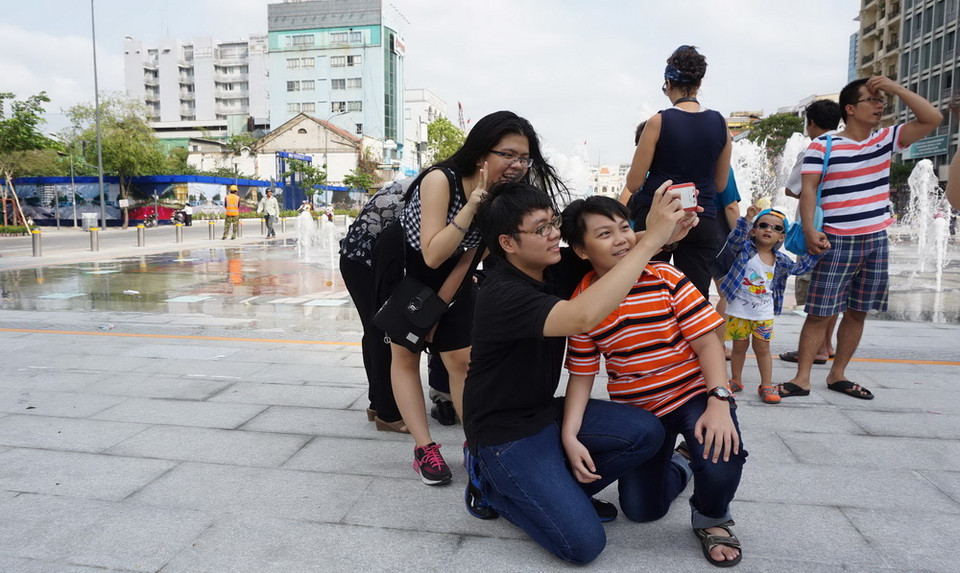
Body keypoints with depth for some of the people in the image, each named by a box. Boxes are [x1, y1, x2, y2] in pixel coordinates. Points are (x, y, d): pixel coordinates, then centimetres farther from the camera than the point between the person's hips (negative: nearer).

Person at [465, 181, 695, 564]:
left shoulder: (552, 268, -3)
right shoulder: (503, 293, -28)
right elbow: (582, 318, -44)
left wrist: (663, 233, -17)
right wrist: (651, 239, -40)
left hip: (546, 411, 8)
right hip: (505, 431, -8)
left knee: (646, 432, -8)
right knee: (583, 542, -14)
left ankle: (559, 492, 9)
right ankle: (493, 488, 8)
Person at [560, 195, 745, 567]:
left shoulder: (664, 278, -13)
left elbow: (706, 341, -13)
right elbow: (581, 376, -4)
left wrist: (719, 402, -27)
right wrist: (569, 436, -16)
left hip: (693, 394, -2)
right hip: (635, 410, 3)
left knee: (720, 462, -31)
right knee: (641, 510, 4)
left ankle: (711, 518, 7)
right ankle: (678, 466, 40)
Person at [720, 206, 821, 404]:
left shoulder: (780, 261, 5)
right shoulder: (745, 248, -7)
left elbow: (799, 268, 18)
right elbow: (733, 239, -26)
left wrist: (815, 253, 7)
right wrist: (747, 219, -37)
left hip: (764, 313, 3)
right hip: (739, 310, -2)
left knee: (762, 348, 9)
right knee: (739, 347, 9)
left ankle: (767, 385, 19)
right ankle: (736, 380, 26)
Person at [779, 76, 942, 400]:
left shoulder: (886, 140, 9)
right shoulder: (822, 146, -5)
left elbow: (933, 119, 2)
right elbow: (808, 190, -10)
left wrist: (896, 88, -4)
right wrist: (810, 230, -23)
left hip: (876, 241, 5)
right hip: (836, 242, -5)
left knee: (857, 312, 9)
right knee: (819, 312, -5)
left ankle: (838, 375, 20)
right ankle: (802, 378, 1)